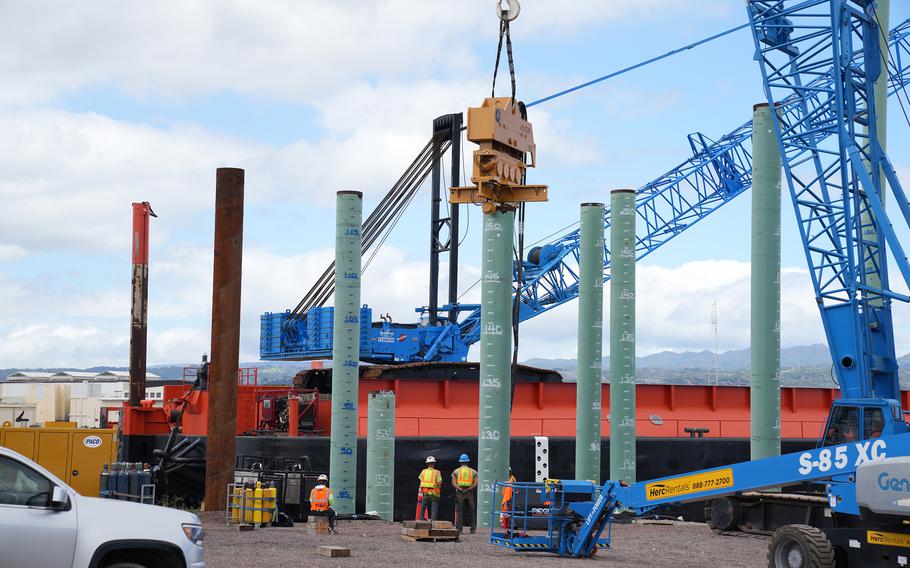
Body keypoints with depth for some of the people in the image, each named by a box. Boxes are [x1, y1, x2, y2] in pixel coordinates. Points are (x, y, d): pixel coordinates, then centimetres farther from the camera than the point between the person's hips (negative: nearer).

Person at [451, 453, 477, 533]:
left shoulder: (456, 471, 5)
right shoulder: (473, 471, 8)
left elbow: (453, 483, -6)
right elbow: (475, 483, -3)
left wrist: (461, 489, -11)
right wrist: (468, 489, -9)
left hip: (459, 493, -1)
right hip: (470, 493, 1)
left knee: (459, 511, 0)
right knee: (472, 511, 8)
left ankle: (459, 529, -6)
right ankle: (473, 529, 5)